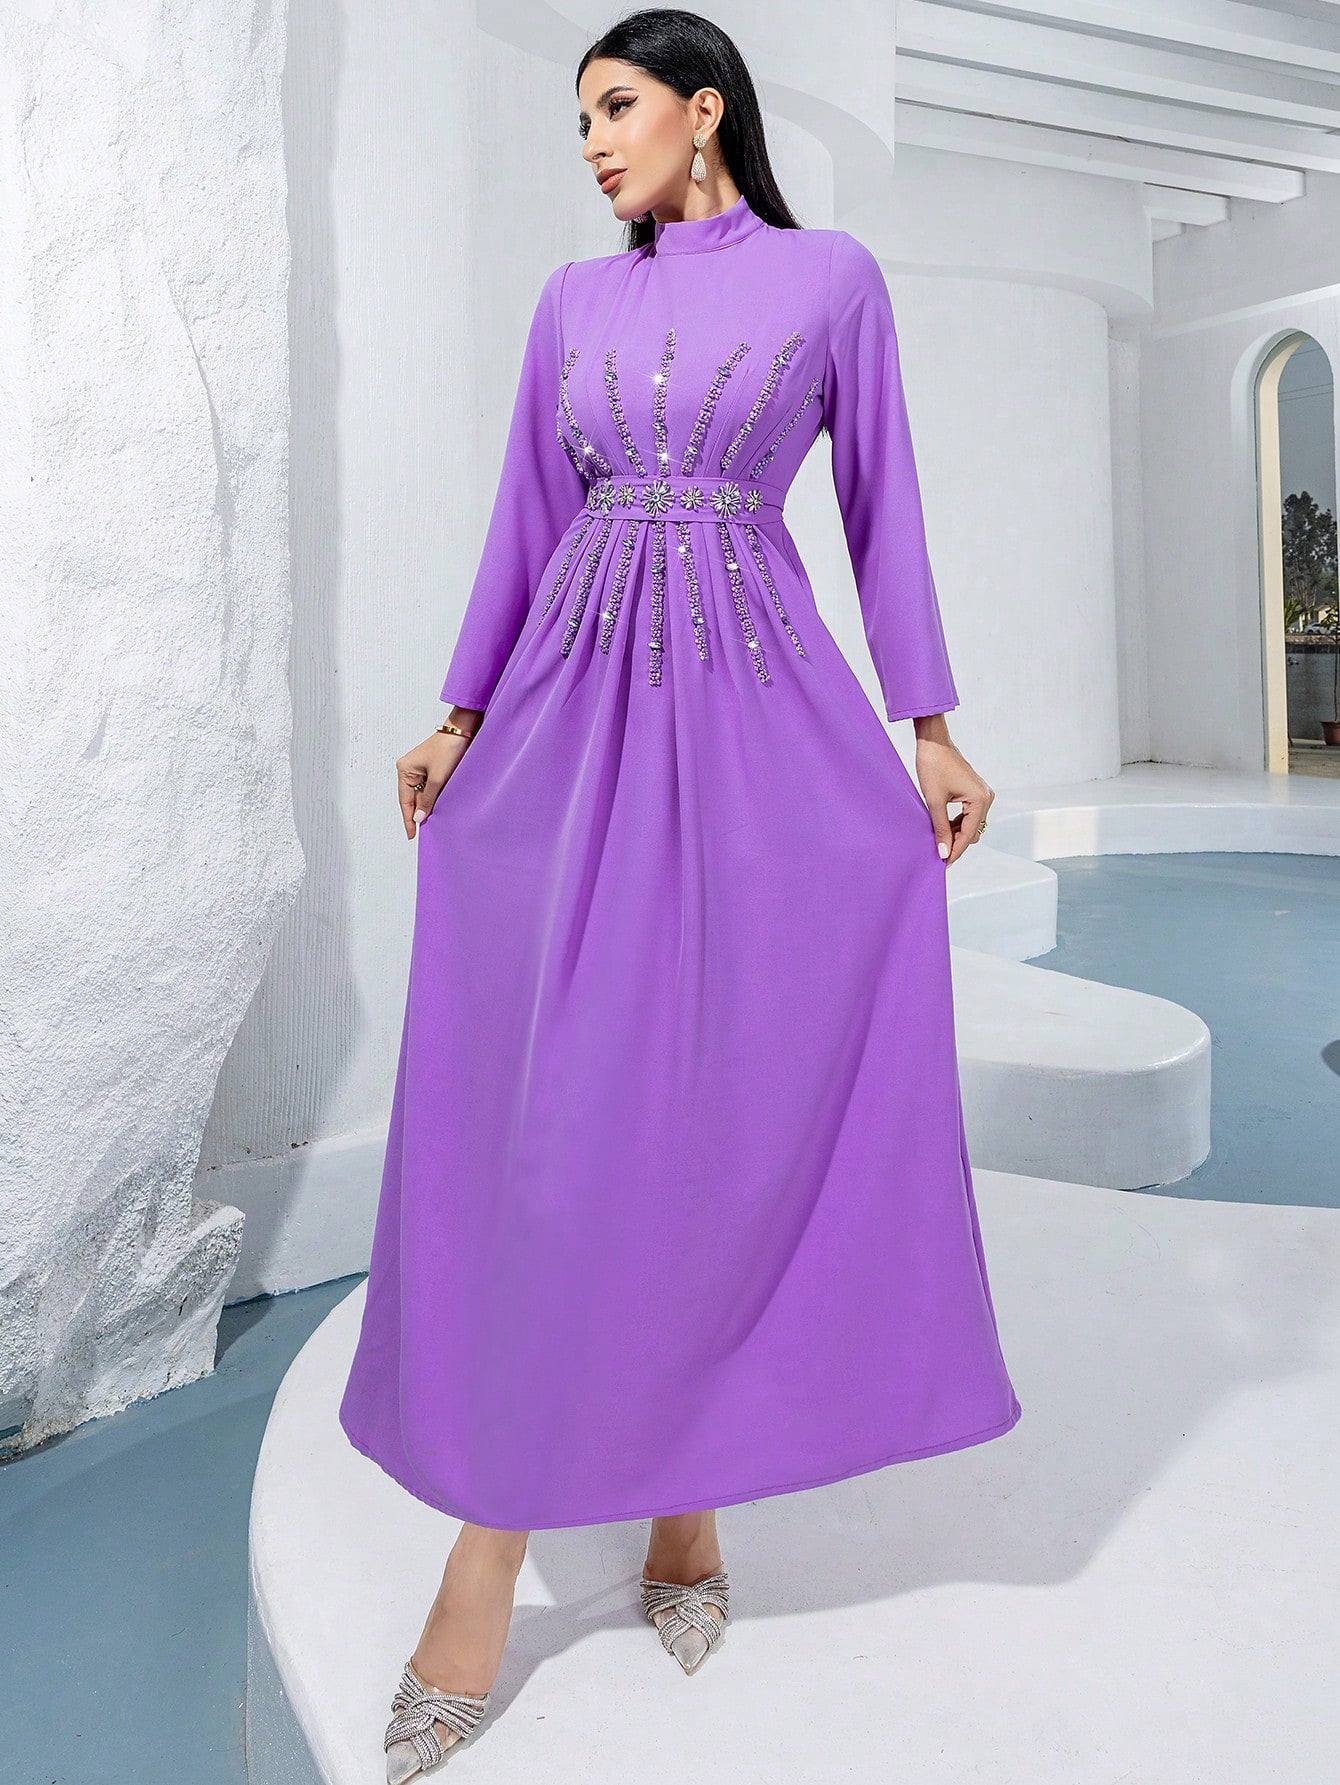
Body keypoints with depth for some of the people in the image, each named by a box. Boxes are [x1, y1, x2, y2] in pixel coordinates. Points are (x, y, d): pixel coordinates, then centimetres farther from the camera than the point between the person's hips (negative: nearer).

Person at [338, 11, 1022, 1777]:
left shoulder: (832, 276, 9)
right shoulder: (574, 301, 16)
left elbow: (881, 505, 7)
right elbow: (527, 522, 15)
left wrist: (932, 724, 2)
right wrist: (458, 717, 7)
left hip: (762, 722, -2)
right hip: (575, 718, 2)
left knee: (735, 1102, -3)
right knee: (549, 1116, -2)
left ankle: (687, 1487, 16)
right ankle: (491, 1540, 6)